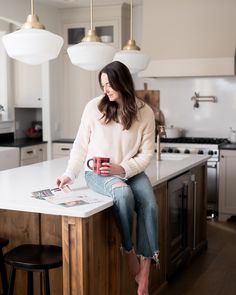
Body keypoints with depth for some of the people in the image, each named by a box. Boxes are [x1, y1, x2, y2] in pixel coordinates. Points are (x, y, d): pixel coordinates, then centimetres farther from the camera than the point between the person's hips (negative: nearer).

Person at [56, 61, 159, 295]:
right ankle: (128, 250, -11)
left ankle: (144, 276, -19)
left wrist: (122, 169, -19)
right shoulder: (94, 107, -5)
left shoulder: (144, 112, -3)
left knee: (149, 205, -26)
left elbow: (146, 153, -3)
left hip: (131, 170, 2)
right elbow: (81, 146, 1)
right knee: (123, 193, -35)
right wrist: (70, 174, -10)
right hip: (97, 172, -1)